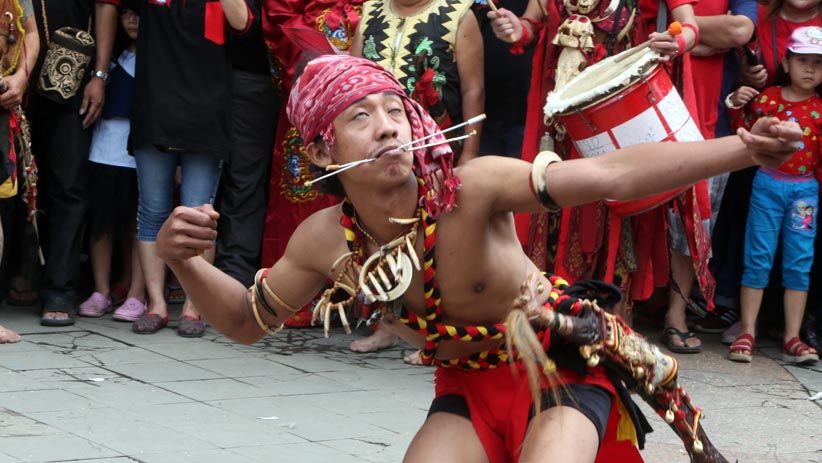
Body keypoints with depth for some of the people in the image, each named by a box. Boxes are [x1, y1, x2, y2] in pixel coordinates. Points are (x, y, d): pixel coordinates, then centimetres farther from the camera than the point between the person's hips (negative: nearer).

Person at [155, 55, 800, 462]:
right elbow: (248, 320, 2)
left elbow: (609, 175, -39)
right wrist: (183, 260, -18)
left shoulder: (469, 190, -28)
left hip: (563, 366, -4)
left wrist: (742, 149, -50)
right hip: (469, 390, 4)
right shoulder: (325, 242, -14)